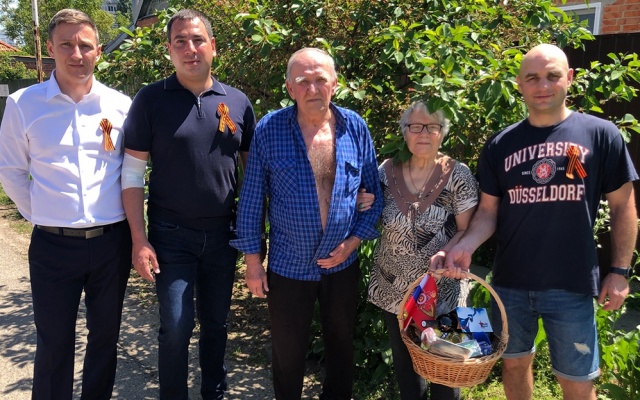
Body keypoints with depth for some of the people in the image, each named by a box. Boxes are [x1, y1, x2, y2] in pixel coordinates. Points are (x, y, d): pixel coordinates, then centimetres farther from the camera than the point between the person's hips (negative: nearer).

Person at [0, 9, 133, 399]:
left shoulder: (120, 104, 0)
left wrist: (127, 219, 5)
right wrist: (39, 215, 1)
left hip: (112, 240, 2)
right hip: (53, 244, -1)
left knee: (105, 337, 16)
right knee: (54, 345, 10)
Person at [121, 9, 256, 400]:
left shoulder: (238, 102, 2)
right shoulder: (151, 99, -5)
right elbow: (133, 172, -5)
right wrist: (140, 240, -10)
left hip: (223, 233, 3)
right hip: (171, 235, -2)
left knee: (216, 321, 15)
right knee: (176, 327, 0)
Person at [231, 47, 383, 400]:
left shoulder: (355, 128, -5)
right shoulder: (269, 130, -12)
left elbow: (373, 191, 2)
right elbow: (251, 199, -7)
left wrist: (353, 241, -7)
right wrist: (253, 260, -7)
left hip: (342, 263, 2)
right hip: (288, 265, -2)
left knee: (341, 345, 21)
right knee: (287, 352, 15)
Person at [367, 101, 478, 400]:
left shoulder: (458, 175, -9)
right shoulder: (387, 171, -1)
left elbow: (467, 230, -7)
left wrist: (445, 254, -24)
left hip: (442, 289, -3)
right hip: (393, 287, 3)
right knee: (403, 361, 19)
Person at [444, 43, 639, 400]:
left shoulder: (601, 135, -5)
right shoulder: (500, 145, 2)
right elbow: (489, 211, 3)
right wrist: (466, 245, -15)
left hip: (572, 284, -2)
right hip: (510, 283, 3)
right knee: (515, 364, 19)